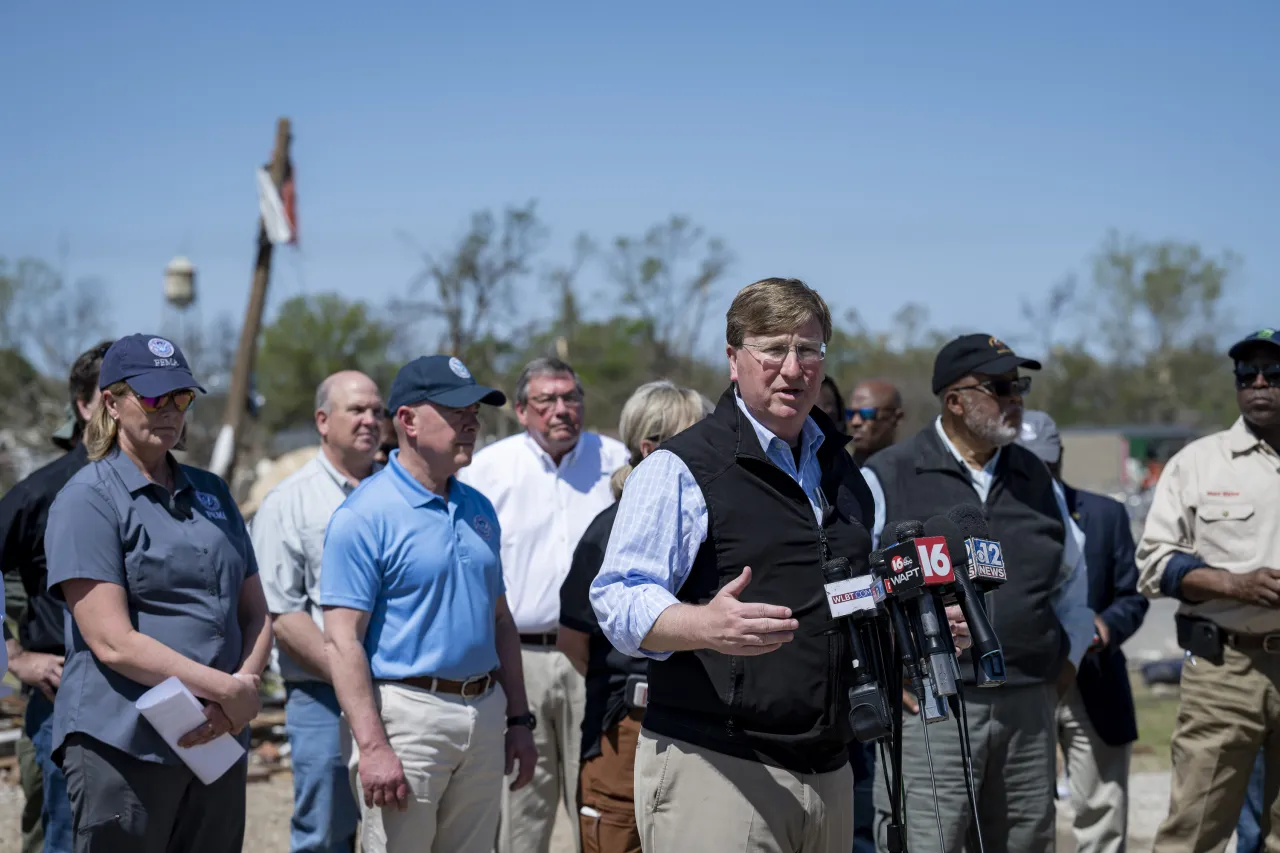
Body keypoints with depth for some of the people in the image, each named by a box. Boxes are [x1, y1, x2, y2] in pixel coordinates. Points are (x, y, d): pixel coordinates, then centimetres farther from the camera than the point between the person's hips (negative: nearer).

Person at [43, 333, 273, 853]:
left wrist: (245, 687, -7)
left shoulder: (212, 492, 16)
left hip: (219, 741, 6)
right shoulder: (87, 499, -5)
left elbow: (256, 615, 14)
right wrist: (229, 690, -14)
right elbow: (113, 643, -14)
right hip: (122, 746, -6)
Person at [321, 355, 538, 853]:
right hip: (407, 713, -7)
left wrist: (518, 719, 14)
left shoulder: (479, 509, 13)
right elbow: (342, 642, -14)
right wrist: (372, 747, -20)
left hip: (484, 714, 7)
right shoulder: (364, 516, -10)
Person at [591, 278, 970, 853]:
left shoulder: (845, 475, 19)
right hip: (712, 765, -6)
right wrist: (706, 625, -31)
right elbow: (618, 601, -12)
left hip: (828, 772, 7)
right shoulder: (682, 468, -4)